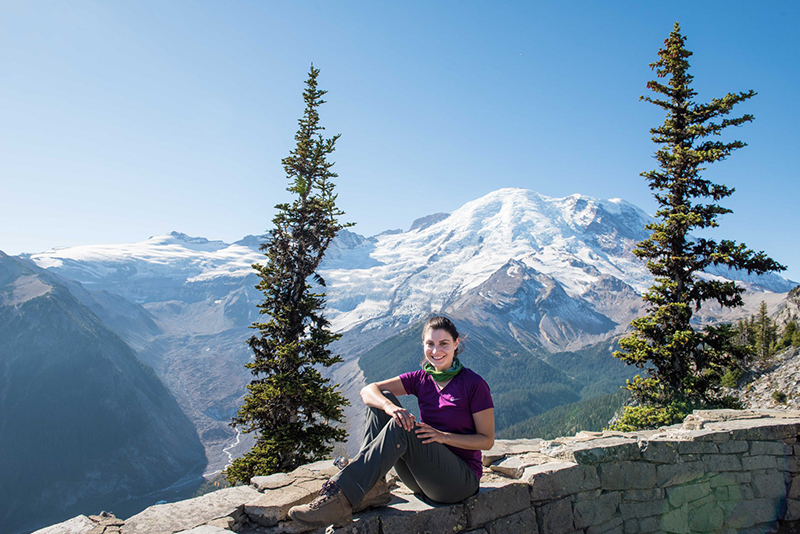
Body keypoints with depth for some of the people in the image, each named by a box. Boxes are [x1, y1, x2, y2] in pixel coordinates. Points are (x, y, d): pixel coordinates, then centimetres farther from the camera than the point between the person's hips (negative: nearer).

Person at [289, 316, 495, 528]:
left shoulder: (474, 384, -6)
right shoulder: (422, 379, 6)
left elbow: (487, 440, -5)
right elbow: (368, 390, -6)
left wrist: (444, 436, -19)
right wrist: (390, 407, -29)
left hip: (461, 478, -5)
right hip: (422, 477, 5)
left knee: (400, 428, -31)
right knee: (383, 398, -12)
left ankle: (341, 497, -36)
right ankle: (372, 488, -22)